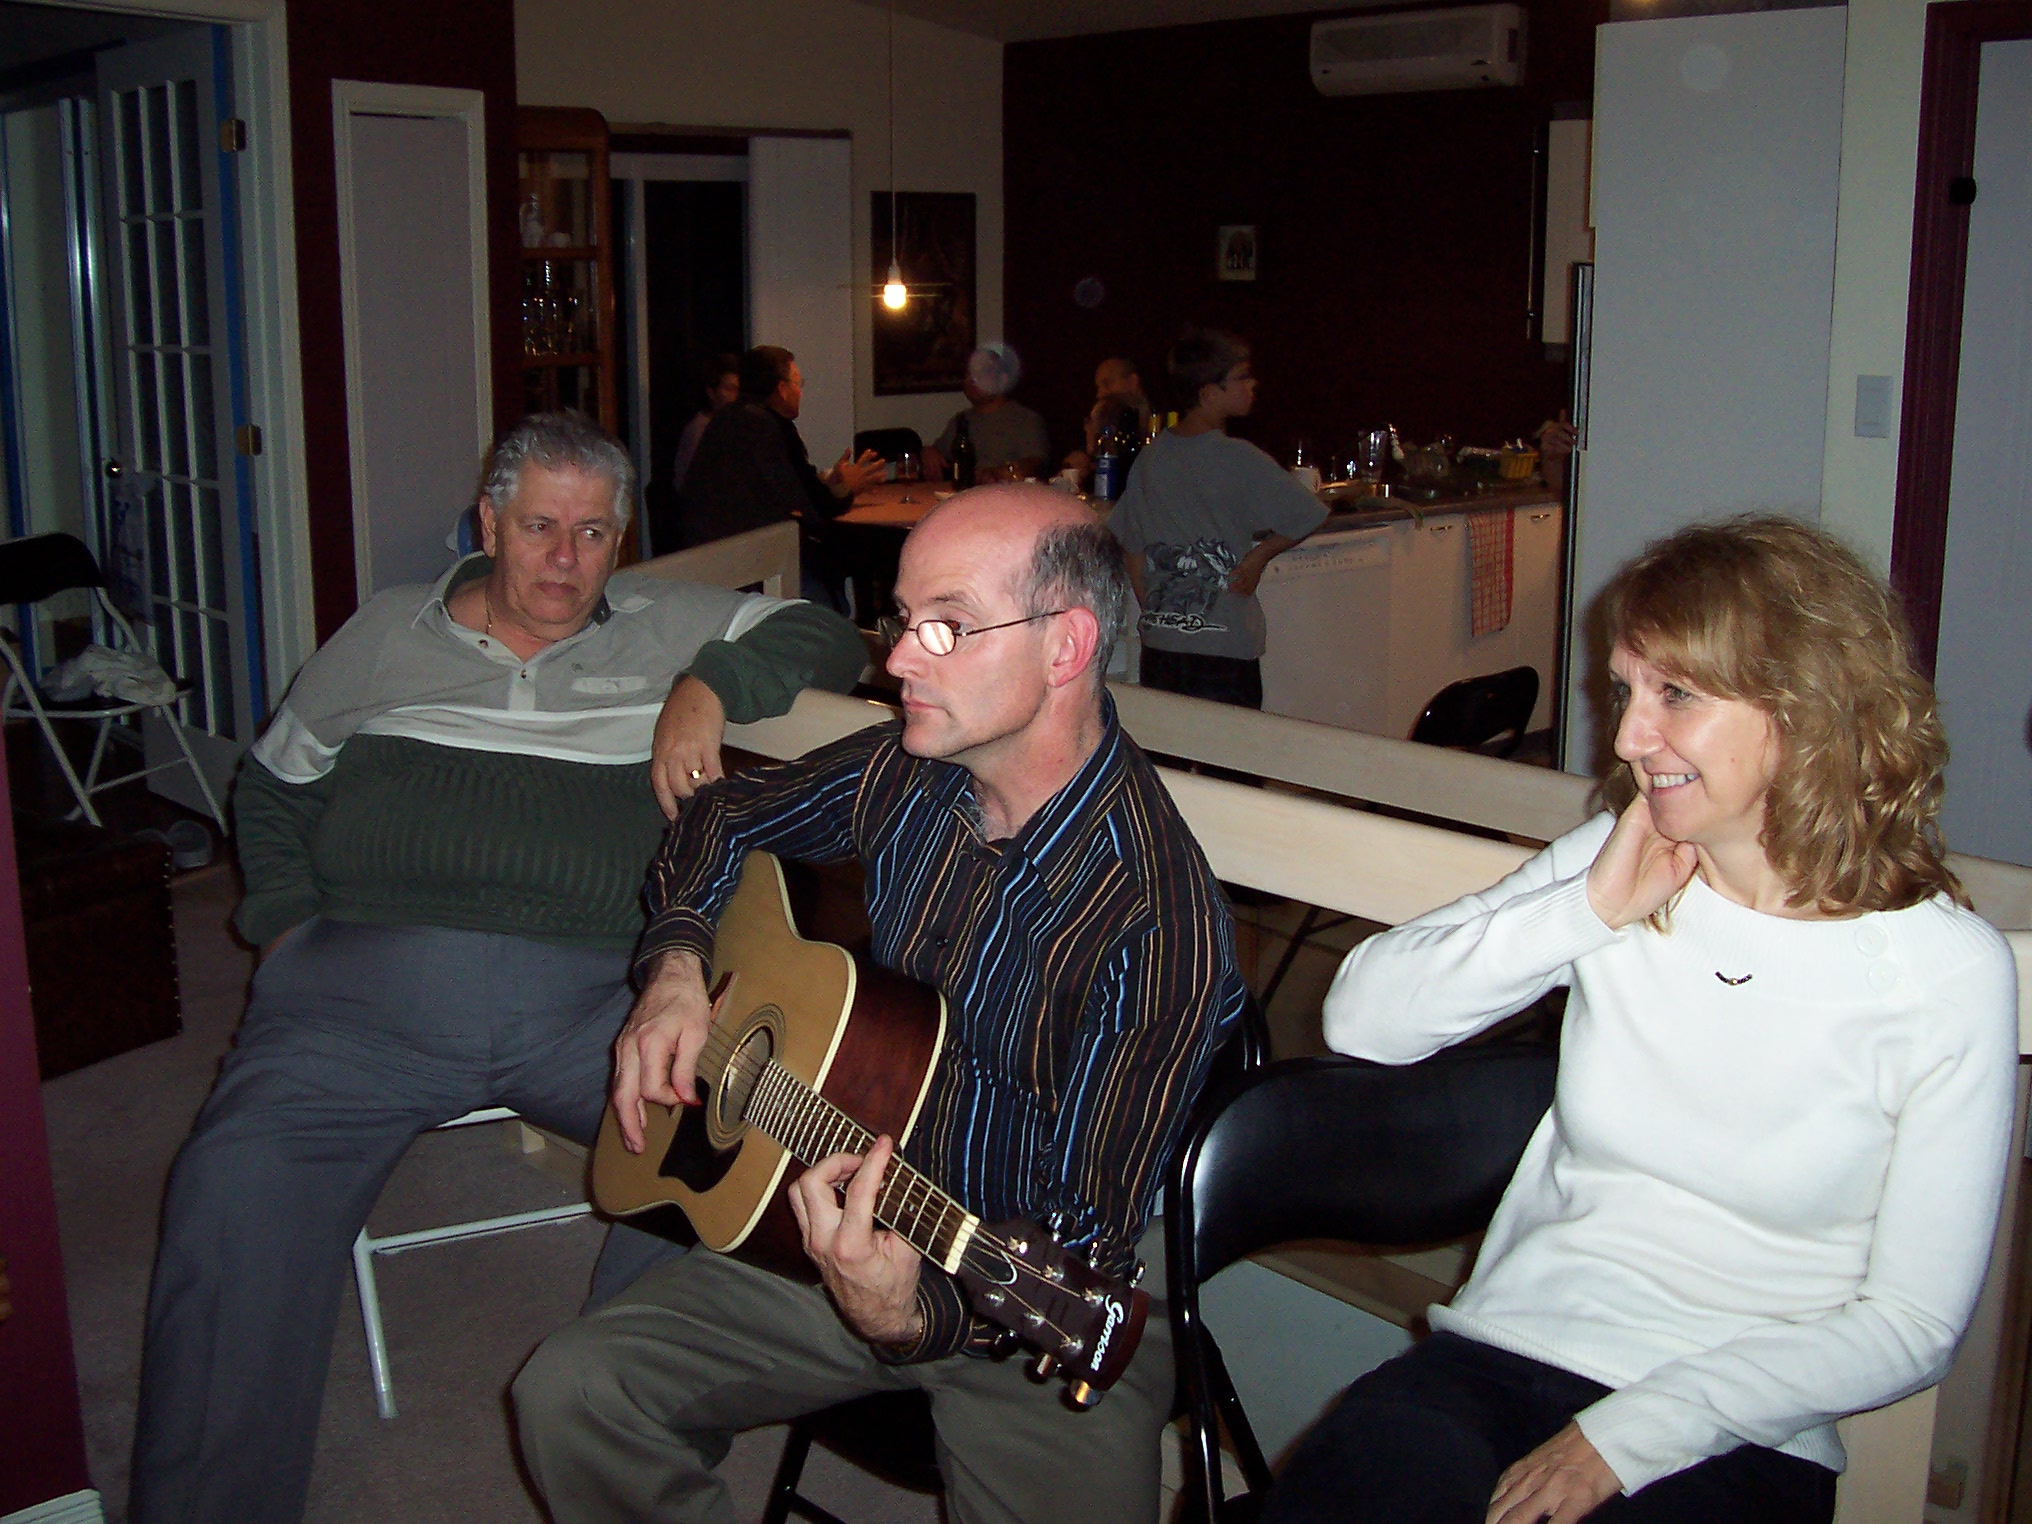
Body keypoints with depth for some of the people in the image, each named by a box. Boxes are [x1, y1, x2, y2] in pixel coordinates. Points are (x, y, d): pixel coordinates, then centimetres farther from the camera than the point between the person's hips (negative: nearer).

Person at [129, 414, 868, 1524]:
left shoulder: (666, 626, 19)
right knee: (237, 1189, -26)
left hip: (591, 991, 0)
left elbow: (827, 638, 15)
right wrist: (286, 925, 12)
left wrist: (711, 685, -1)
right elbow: (272, 785, 28)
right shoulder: (386, 634, 22)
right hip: (362, 983, 1)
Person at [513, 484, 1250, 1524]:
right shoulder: (907, 777, -4)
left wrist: (912, 1316, -38)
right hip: (854, 1221, 5)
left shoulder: (1157, 920, -23)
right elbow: (724, 818, 17)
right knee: (569, 1394, -12)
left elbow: (1089, 1239, -21)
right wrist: (676, 965, -1)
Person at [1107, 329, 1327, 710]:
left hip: (1158, 646, 6)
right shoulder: (1238, 459, -12)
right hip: (1226, 649, -6)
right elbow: (1304, 516, -10)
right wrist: (1259, 557, 2)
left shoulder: (1151, 456, 5)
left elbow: (1132, 549, 12)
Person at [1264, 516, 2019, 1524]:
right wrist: (1587, 913, -10)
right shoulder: (1616, 863, 5)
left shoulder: (1951, 972, -5)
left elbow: (1912, 1322, -5)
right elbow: (1361, 1019, 0)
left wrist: (1625, 1436, -12)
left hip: (1734, 1438, -2)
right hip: (1503, 1356, 2)